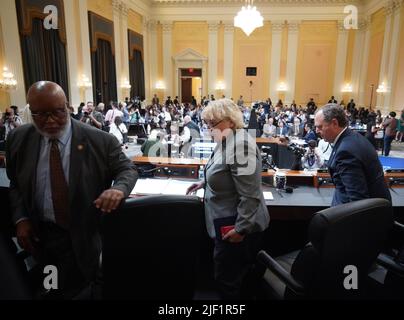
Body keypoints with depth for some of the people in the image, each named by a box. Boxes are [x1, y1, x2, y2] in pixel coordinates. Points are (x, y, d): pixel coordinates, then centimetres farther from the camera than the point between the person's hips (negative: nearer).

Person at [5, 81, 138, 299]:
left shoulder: (99, 140, -15)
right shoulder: (19, 139, -1)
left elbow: (127, 169, -9)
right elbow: (15, 183, 10)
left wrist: (118, 188, -32)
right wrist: (20, 218, -3)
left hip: (83, 236, -3)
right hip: (39, 234, 4)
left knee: (76, 290, 10)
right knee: (44, 289, 22)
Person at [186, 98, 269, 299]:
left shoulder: (240, 144, -25)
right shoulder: (227, 141, 8)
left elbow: (249, 195, -27)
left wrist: (241, 229, -24)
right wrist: (205, 183, 19)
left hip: (238, 226, -10)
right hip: (230, 222, 10)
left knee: (228, 278, 6)